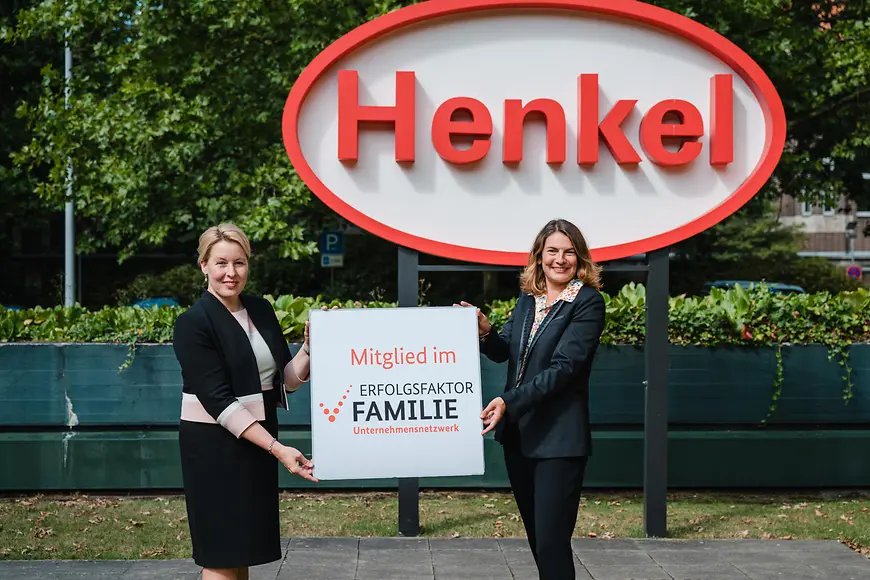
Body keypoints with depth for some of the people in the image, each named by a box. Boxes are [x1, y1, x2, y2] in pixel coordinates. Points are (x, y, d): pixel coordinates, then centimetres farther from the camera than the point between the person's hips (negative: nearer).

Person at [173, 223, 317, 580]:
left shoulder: (261, 310, 5)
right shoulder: (194, 323, -15)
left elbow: (285, 380, 9)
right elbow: (218, 399, -21)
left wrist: (310, 347, -10)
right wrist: (277, 448, -27)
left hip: (258, 438, 7)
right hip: (214, 443, -7)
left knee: (243, 547, 13)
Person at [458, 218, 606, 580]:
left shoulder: (588, 303, -11)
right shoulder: (528, 298, 10)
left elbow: (563, 367, -19)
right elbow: (504, 352, 12)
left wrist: (508, 401, -27)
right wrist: (484, 332, -10)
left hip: (558, 438, -7)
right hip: (518, 432, 7)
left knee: (551, 541, -8)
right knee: (536, 536, 17)